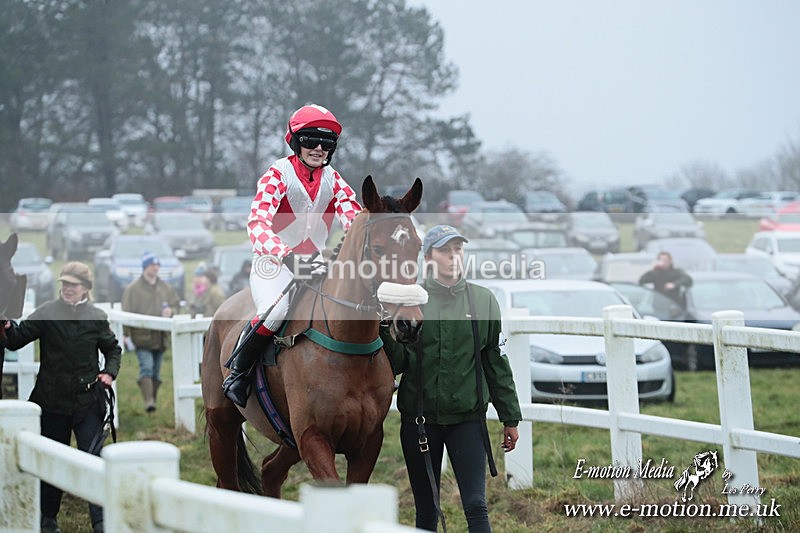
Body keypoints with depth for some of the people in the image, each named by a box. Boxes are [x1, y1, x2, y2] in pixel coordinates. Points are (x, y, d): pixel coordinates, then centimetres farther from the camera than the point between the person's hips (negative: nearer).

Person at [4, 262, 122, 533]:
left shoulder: (97, 318, 0)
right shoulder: (47, 313, -4)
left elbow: (113, 348, 15)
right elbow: (18, 340, -8)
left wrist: (110, 373, -2)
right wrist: (8, 327, -29)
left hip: (87, 401, 0)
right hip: (52, 401, 0)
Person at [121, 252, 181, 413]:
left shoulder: (166, 288, 10)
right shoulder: (133, 289, -4)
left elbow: (177, 304, 17)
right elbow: (127, 313, -6)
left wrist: (171, 311, -6)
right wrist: (126, 333, -12)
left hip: (160, 337, 5)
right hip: (142, 337, -5)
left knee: (156, 371, 12)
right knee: (146, 367, -18)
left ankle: (153, 400, 21)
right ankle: (148, 401, -26)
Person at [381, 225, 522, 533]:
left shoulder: (483, 300, 4)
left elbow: (496, 361, 8)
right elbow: (398, 362, -2)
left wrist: (510, 417, 8)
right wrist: (385, 332, -23)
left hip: (467, 417, 0)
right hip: (419, 417, 0)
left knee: (476, 506, -8)